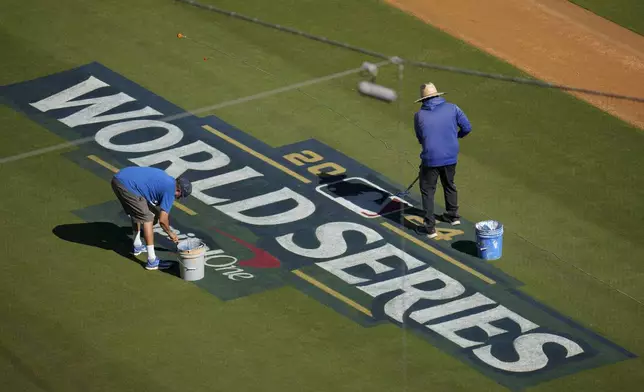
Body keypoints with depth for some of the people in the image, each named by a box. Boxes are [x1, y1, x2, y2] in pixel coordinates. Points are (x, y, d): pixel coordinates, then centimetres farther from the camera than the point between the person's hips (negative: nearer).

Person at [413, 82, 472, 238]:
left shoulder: (419, 116, -6)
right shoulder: (452, 108, -5)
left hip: (430, 158, -3)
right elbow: (467, 127, -3)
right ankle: (453, 215, 42)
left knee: (427, 190, 10)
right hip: (451, 156, 3)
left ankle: (430, 227, 7)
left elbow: (420, 138, 5)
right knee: (449, 185, 26)